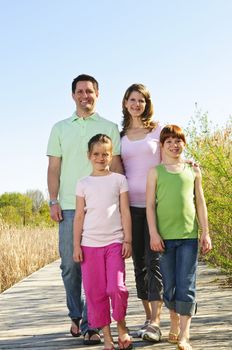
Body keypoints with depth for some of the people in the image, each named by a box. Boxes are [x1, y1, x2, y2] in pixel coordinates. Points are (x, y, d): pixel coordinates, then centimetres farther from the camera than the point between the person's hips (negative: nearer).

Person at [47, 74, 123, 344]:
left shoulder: (109, 128, 10)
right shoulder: (60, 128, 14)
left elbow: (116, 166, 7)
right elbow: (54, 167, 11)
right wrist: (53, 201, 1)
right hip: (69, 207, 2)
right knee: (70, 264, 4)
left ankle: (91, 324, 2)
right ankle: (76, 316, 22)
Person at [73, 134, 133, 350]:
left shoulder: (119, 180, 6)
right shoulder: (83, 183, 8)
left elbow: (125, 212, 5)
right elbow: (79, 215, 6)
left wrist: (127, 240, -1)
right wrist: (76, 245, 2)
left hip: (114, 242, -1)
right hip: (90, 243, 2)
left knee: (116, 287, -11)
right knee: (95, 291, 3)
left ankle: (121, 326, 15)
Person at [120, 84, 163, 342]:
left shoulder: (158, 129, 4)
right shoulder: (121, 135, 12)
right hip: (131, 204, 3)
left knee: (154, 261, -10)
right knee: (139, 262, 7)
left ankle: (155, 323, -10)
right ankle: (148, 317, 17)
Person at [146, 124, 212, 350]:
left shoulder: (193, 170, 10)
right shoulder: (156, 171, 6)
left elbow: (200, 203, 11)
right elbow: (150, 204, 1)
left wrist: (205, 233, 6)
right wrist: (153, 233, -8)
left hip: (188, 236, 0)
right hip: (164, 236, 0)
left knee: (186, 287, -5)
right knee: (169, 287, 8)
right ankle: (174, 324, 29)